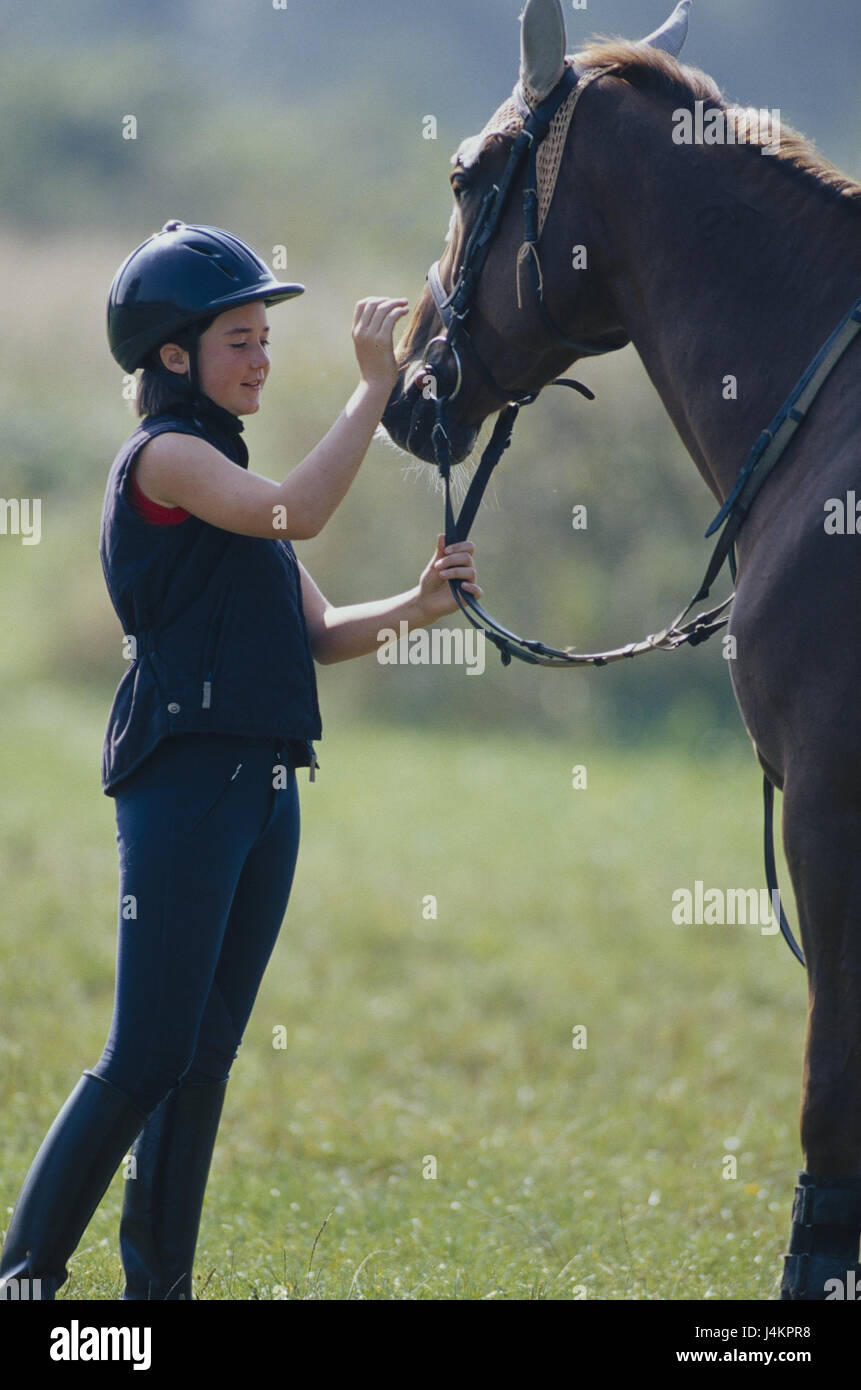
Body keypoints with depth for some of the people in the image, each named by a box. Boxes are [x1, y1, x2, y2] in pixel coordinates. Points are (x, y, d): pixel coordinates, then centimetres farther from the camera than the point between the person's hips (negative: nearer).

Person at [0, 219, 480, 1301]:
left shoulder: (228, 481, 21)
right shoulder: (166, 457, -7)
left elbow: (318, 635, 16)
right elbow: (299, 513, -24)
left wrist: (414, 605, -1)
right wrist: (376, 383, -21)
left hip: (264, 789, 9)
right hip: (184, 783, -9)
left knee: (205, 1057, 8)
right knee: (147, 1059, -9)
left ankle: (158, 1282, 11)